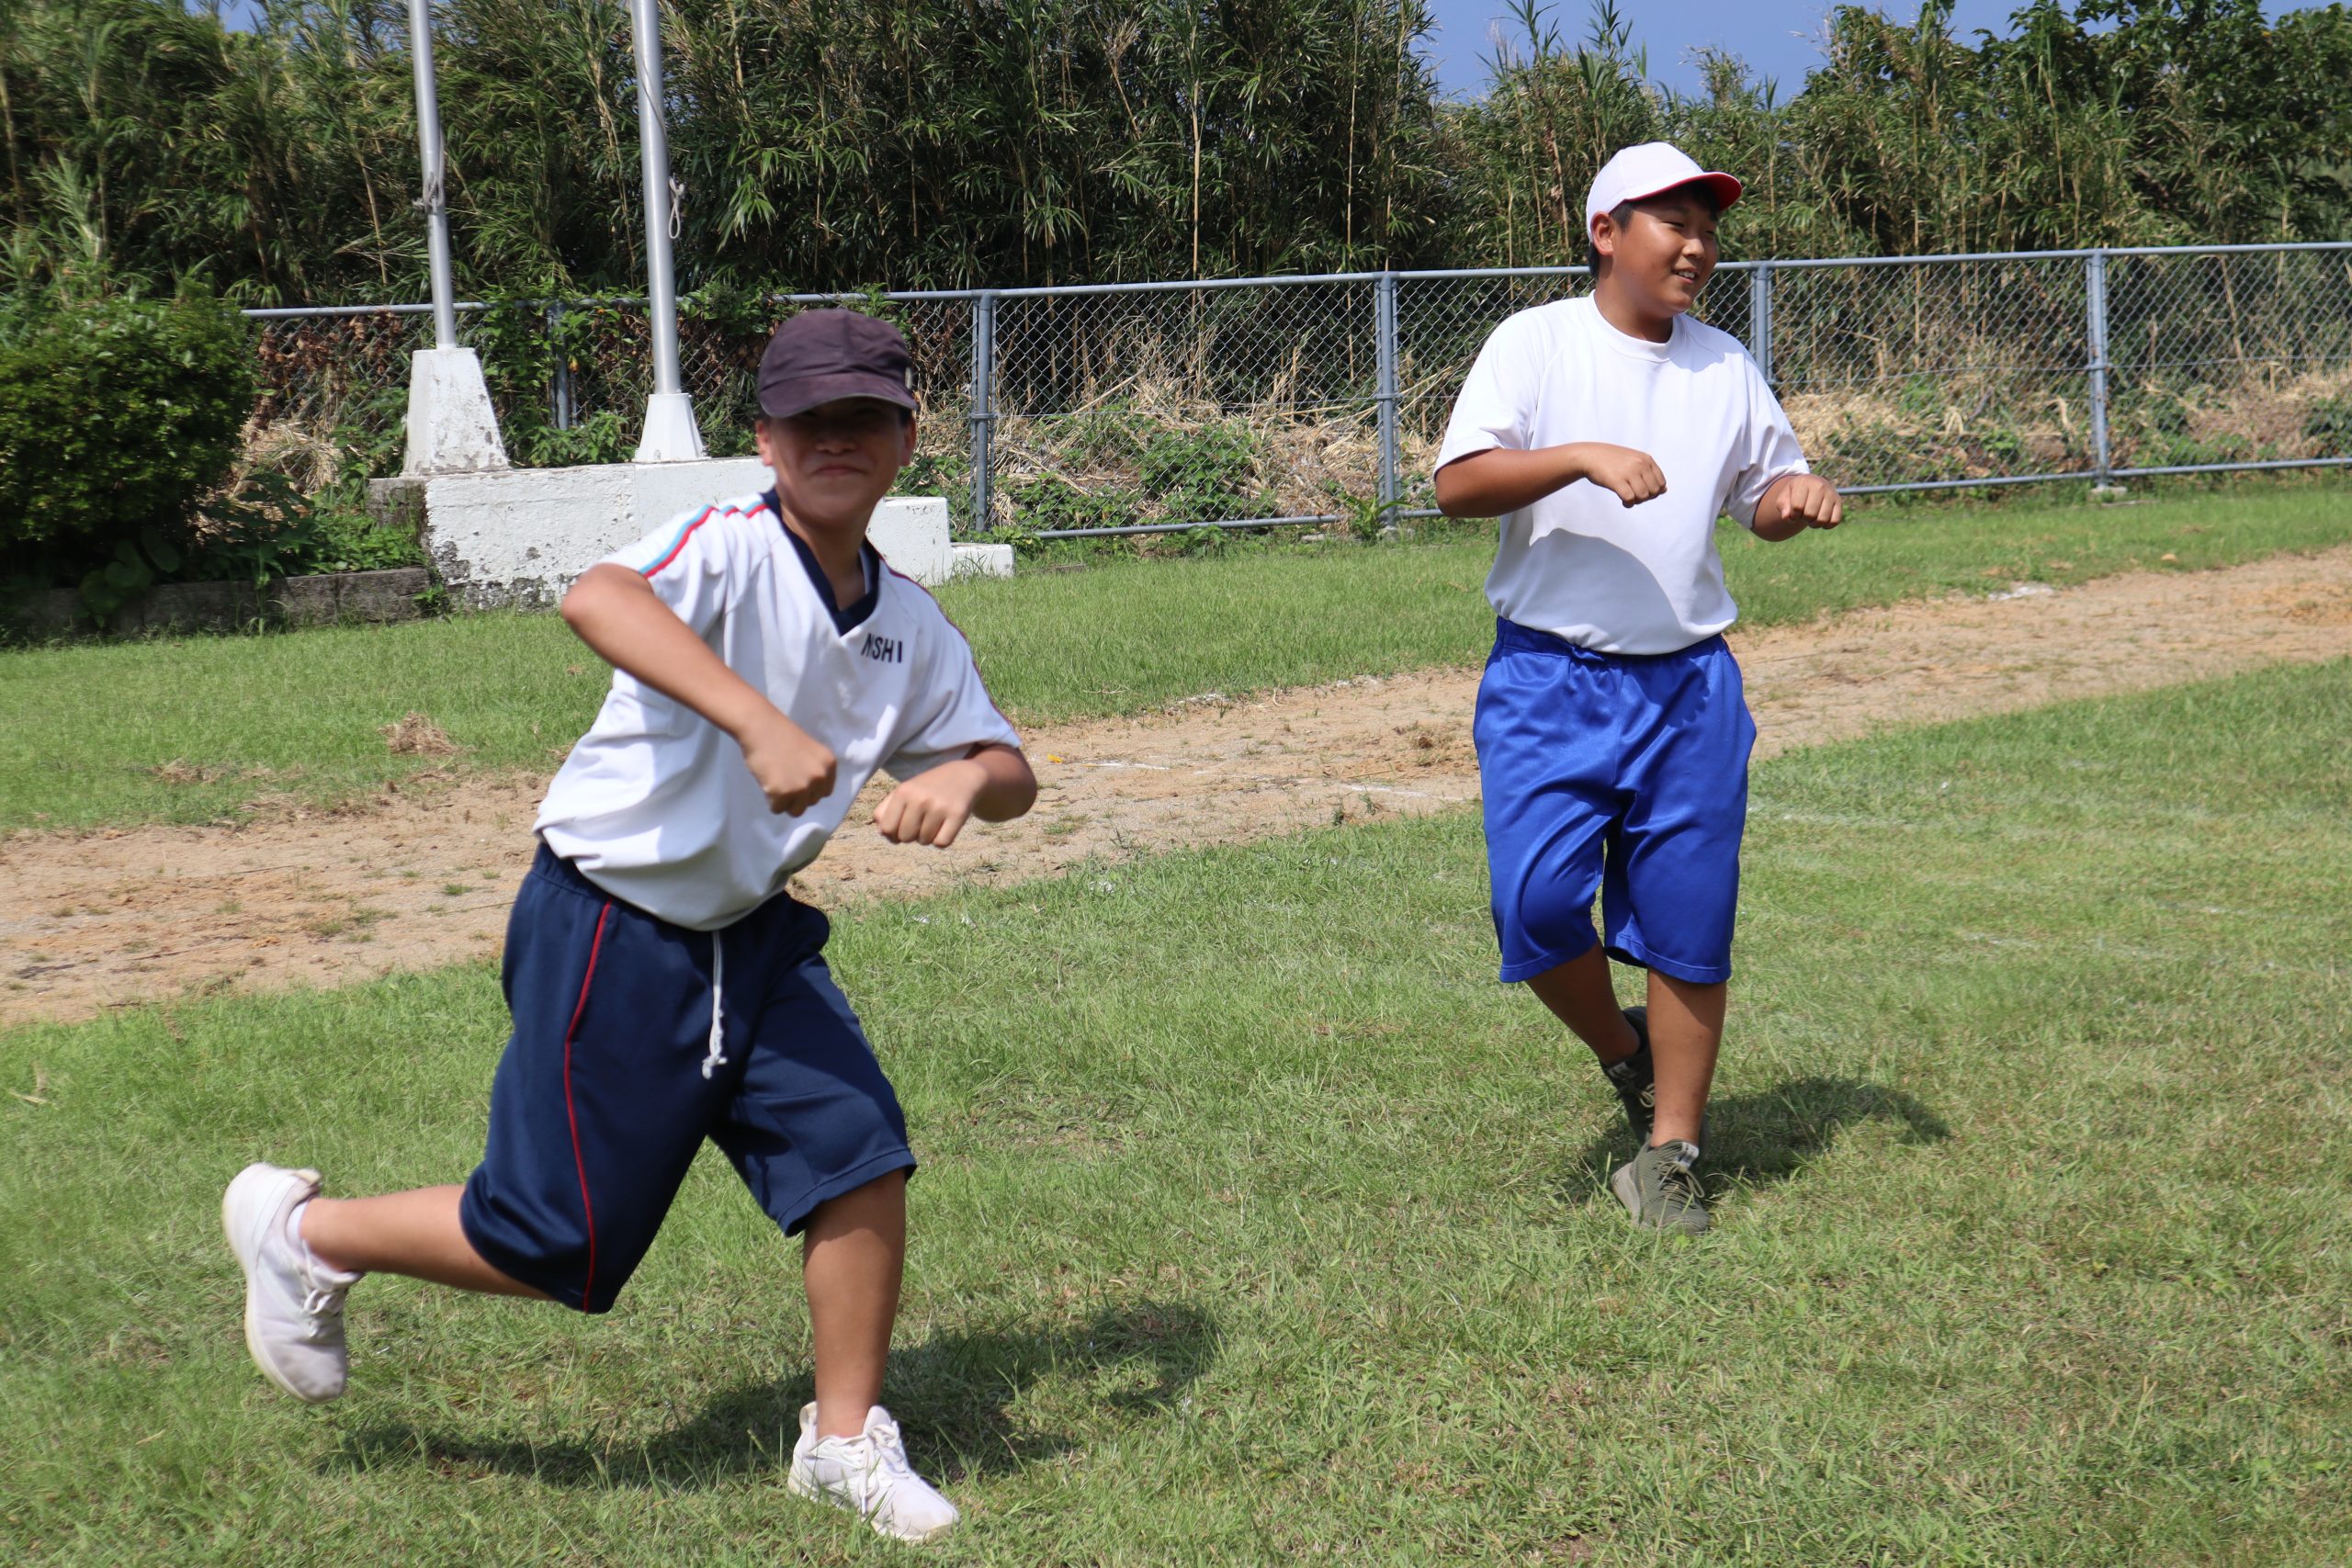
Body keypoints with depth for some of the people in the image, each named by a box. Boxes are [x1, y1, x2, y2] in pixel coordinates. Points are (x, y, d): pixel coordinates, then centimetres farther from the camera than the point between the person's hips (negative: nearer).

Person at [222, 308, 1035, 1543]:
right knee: (556, 1243, 1)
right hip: (610, 933, -7)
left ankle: (845, 1440, 17)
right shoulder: (730, 550, -19)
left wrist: (963, 780, -17)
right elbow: (595, 599, -40)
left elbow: (1009, 770, 8)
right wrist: (759, 721, -51)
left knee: (863, 1158, -2)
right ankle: (302, 1232, 25)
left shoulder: (910, 627, 5)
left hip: (751, 933, 7)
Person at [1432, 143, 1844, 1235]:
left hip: (1691, 683, 3)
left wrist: (1797, 498, -2)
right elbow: (1457, 486, -12)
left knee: (1690, 926, 2)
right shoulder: (1536, 343, -1)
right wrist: (1583, 457, -25)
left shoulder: (1726, 367, 11)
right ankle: (1625, 1055, 18)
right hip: (1549, 680, -3)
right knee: (1537, 901, -12)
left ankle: (1669, 1154, 16)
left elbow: (1761, 497, 22)